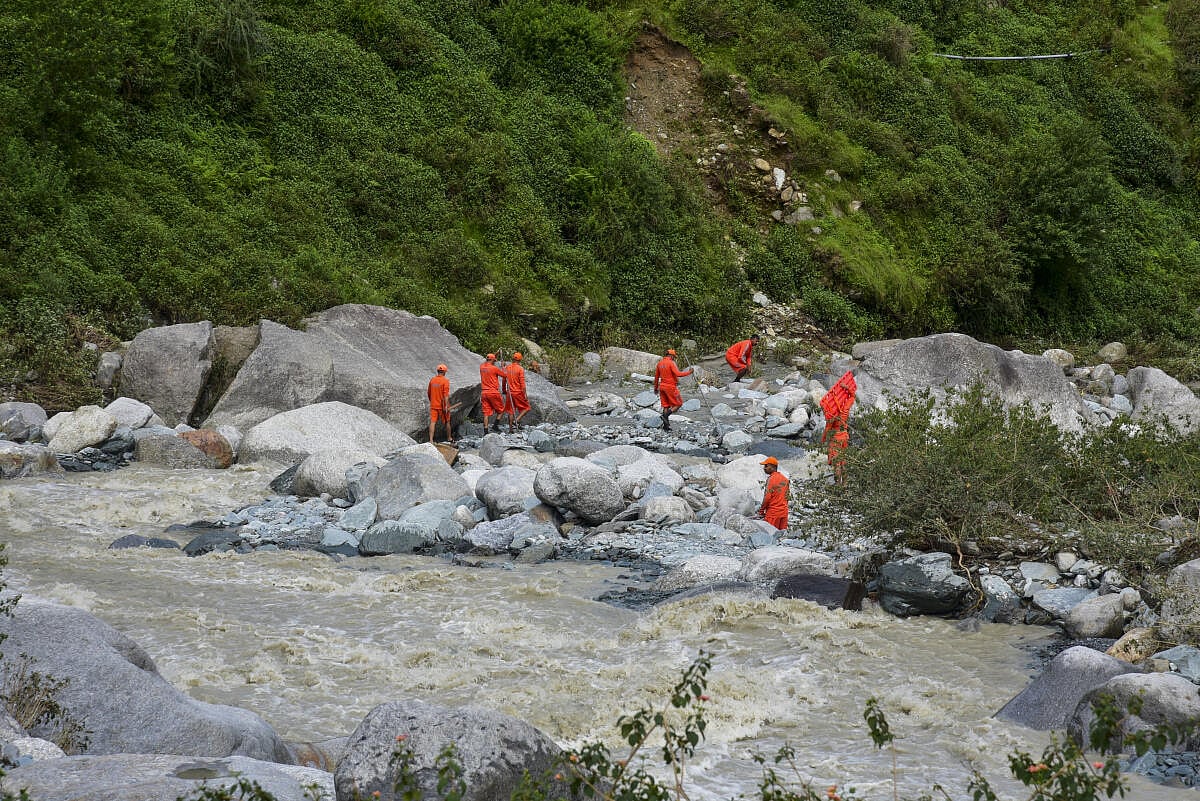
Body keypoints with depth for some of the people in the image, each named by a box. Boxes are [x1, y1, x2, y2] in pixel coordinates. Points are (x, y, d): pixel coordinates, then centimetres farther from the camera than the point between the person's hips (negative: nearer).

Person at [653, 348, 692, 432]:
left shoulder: (660, 363, 10)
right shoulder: (671, 363, -13)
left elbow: (656, 376, 17)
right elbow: (678, 374, -23)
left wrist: (656, 387, 27)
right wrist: (688, 372, -11)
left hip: (662, 386, 7)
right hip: (671, 387, -7)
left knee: (666, 406, 11)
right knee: (678, 404, 4)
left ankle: (666, 426, 9)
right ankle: (666, 415, -14)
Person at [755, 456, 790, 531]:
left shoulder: (771, 479, -13)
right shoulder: (785, 479, 11)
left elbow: (767, 498, -15)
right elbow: (786, 497, 14)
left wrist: (761, 511, -5)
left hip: (773, 512, -8)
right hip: (784, 512, 8)